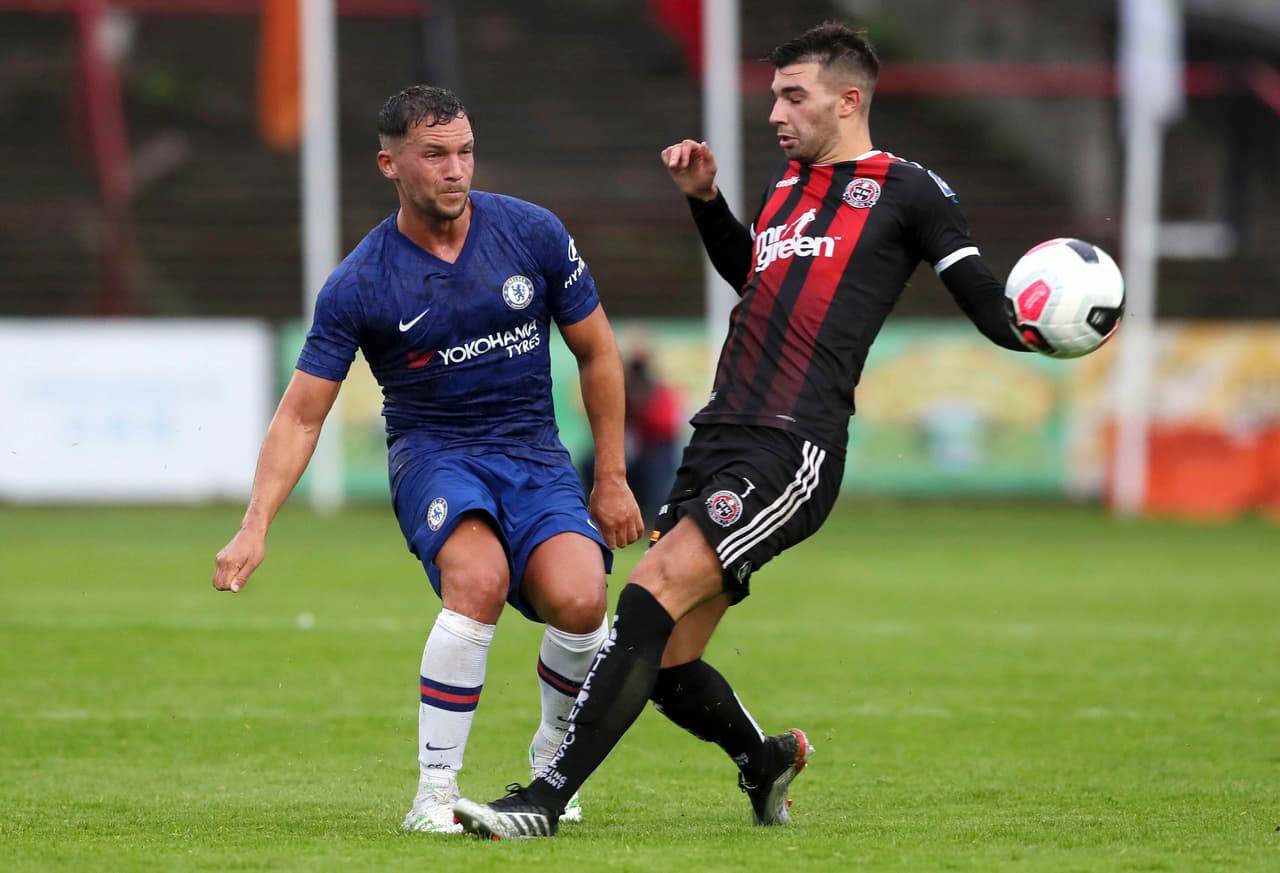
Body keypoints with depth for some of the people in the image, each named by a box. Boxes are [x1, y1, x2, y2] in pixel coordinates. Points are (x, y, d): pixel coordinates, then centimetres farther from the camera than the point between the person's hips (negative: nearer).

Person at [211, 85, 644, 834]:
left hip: (535, 455, 2)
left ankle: (553, 755, 7)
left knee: (578, 601, -25)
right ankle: (435, 794, -23)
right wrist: (256, 526, -16)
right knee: (479, 580, -34)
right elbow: (302, 415, -5)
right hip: (433, 454, -2)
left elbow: (598, 354, 9)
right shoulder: (359, 285, -9)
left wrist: (612, 479, 9)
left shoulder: (534, 234, -3)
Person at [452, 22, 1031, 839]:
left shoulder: (908, 191, 0)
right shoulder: (789, 183, 20)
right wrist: (706, 198, 27)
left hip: (793, 453, -7)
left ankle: (546, 800, -24)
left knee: (653, 593, -23)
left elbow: (994, 314, 1)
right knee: (664, 664, 4)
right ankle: (765, 761, 34)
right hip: (719, 437, 7)